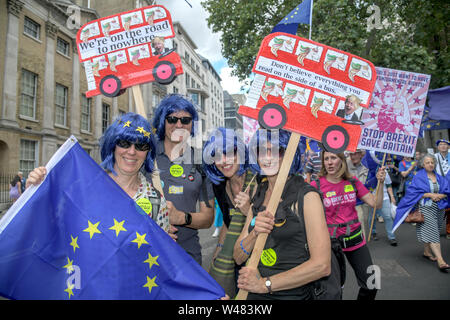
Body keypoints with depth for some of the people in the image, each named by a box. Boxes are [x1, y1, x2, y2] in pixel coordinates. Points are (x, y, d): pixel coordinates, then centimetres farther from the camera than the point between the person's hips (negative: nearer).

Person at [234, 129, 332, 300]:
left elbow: (322, 265, -21)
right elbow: (238, 258, 1)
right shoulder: (258, 197, 3)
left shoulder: (306, 196, -14)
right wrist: (254, 233, -19)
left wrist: (265, 283, -17)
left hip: (295, 294, -5)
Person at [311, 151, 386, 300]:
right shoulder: (316, 185, -10)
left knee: (371, 287, 9)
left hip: (355, 240, 3)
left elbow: (376, 204, 1)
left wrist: (381, 183, -11)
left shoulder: (353, 182, 1)